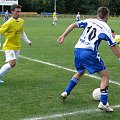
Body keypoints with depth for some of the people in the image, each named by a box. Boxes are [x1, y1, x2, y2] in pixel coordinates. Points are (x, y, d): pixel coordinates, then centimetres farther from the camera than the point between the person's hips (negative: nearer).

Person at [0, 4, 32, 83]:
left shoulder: (21, 21, 5)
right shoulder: (8, 23, -18)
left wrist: (28, 41, 16)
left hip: (17, 47, 7)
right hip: (9, 46, -7)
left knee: (11, 64, 8)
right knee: (12, 63, -20)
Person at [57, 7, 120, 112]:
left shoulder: (89, 21, 16)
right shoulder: (106, 28, 4)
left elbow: (73, 25, 5)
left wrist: (63, 36, 7)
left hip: (78, 50, 6)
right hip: (89, 53, -6)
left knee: (80, 72, 32)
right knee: (105, 76, 5)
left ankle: (66, 93, 32)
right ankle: (103, 103, -3)